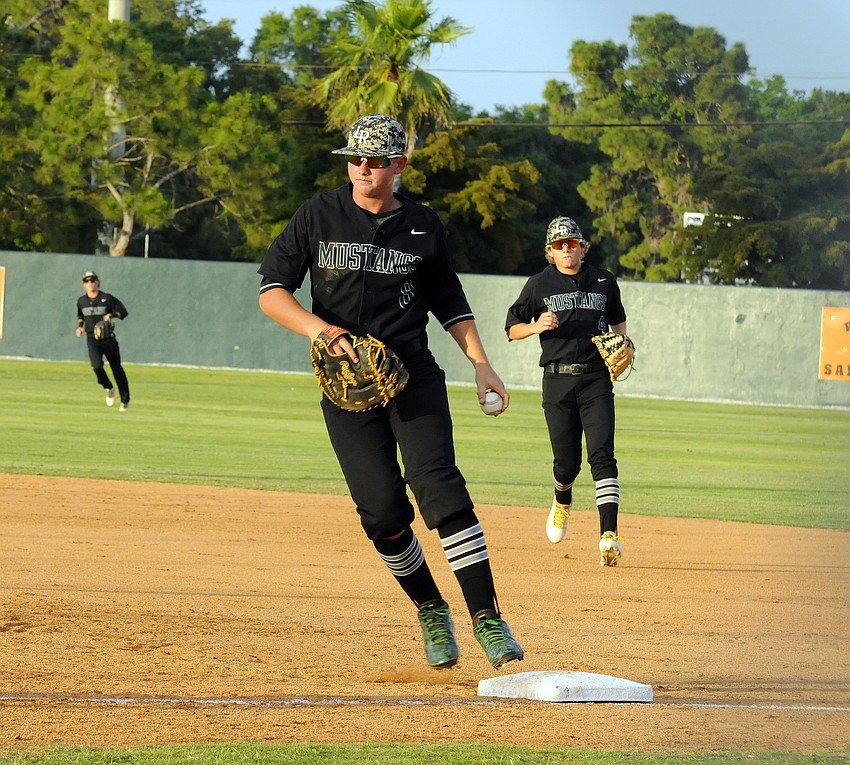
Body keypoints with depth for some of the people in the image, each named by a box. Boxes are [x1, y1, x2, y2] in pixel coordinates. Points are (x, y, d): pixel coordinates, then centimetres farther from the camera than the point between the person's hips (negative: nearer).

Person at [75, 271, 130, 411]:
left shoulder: (107, 298, -6)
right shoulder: (81, 301, 6)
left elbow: (123, 312, -3)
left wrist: (112, 315, -21)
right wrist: (80, 326, 6)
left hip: (108, 339, -2)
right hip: (92, 340, 2)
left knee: (117, 368, 3)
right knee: (97, 366, -21)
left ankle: (125, 401, 16)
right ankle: (109, 389, 9)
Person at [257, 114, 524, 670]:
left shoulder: (424, 227, 8)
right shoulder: (319, 217, 3)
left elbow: (449, 302, 18)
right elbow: (272, 291, 1)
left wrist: (482, 365, 7)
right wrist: (319, 328, -16)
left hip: (414, 377, 0)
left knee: (440, 489, -18)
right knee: (383, 511, -7)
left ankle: (487, 617, -20)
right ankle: (431, 611, 15)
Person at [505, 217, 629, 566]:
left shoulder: (604, 281, 8)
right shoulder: (539, 285, 4)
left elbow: (618, 321, 24)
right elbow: (512, 328, 7)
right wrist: (537, 326, -14)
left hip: (596, 380, 0)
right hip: (558, 380, 0)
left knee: (602, 455, -14)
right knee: (567, 461, 4)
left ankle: (609, 535, -22)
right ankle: (562, 502, 40)